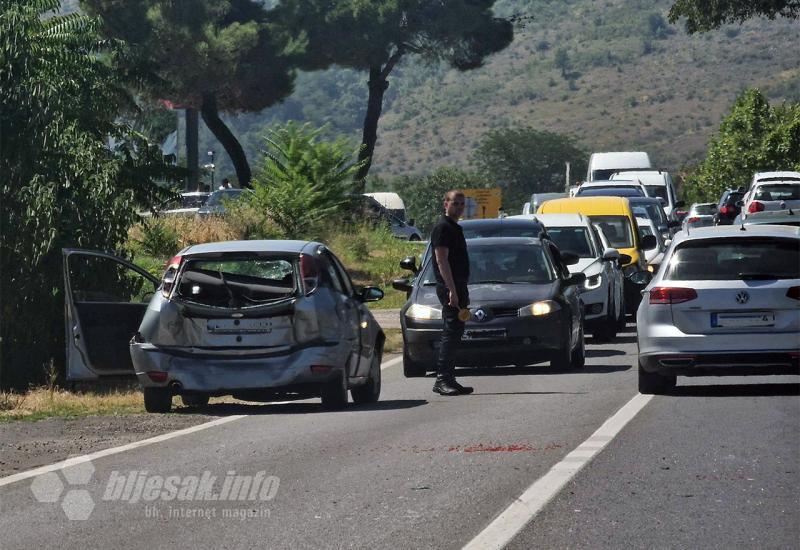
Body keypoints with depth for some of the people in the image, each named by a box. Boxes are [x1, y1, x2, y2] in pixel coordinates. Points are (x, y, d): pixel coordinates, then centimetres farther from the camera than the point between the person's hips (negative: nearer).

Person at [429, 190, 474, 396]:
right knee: (451, 333, -14)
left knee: (454, 333, 9)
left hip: (457, 287, 10)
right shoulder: (443, 228, -10)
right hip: (448, 287, -10)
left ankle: (448, 379, 12)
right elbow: (441, 260, -17)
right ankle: (442, 379, -17)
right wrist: (452, 290, -23)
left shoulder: (455, 228, 21)